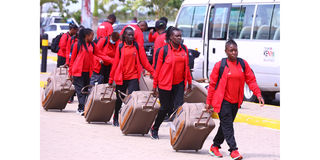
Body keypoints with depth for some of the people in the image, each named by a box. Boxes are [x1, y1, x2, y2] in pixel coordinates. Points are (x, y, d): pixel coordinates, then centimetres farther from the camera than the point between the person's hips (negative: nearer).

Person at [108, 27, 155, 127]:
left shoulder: (137, 46, 1)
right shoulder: (120, 47, 2)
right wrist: (111, 79, 7)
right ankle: (116, 118, 33)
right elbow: (115, 63, 5)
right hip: (121, 77, 1)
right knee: (119, 100, 13)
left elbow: (144, 61, 2)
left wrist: (153, 72, -5)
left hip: (133, 77, -1)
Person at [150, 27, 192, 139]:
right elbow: (158, 68, -4)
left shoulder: (184, 49, 5)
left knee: (179, 106, -7)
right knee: (166, 108, 6)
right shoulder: (164, 50, -8)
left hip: (179, 84, 3)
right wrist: (155, 85, -2)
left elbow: (186, 66, 13)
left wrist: (189, 82, 14)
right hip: (165, 84, -3)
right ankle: (154, 129, 26)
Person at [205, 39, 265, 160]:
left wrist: (258, 94, -8)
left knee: (226, 125, 12)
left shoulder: (243, 64, 3)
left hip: (236, 102, 5)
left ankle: (215, 147, 27)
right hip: (223, 101, -4)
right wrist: (208, 102, 0)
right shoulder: (220, 65, -6)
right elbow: (212, 84, -1)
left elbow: (251, 80, 5)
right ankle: (233, 150, -13)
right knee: (227, 125, -10)